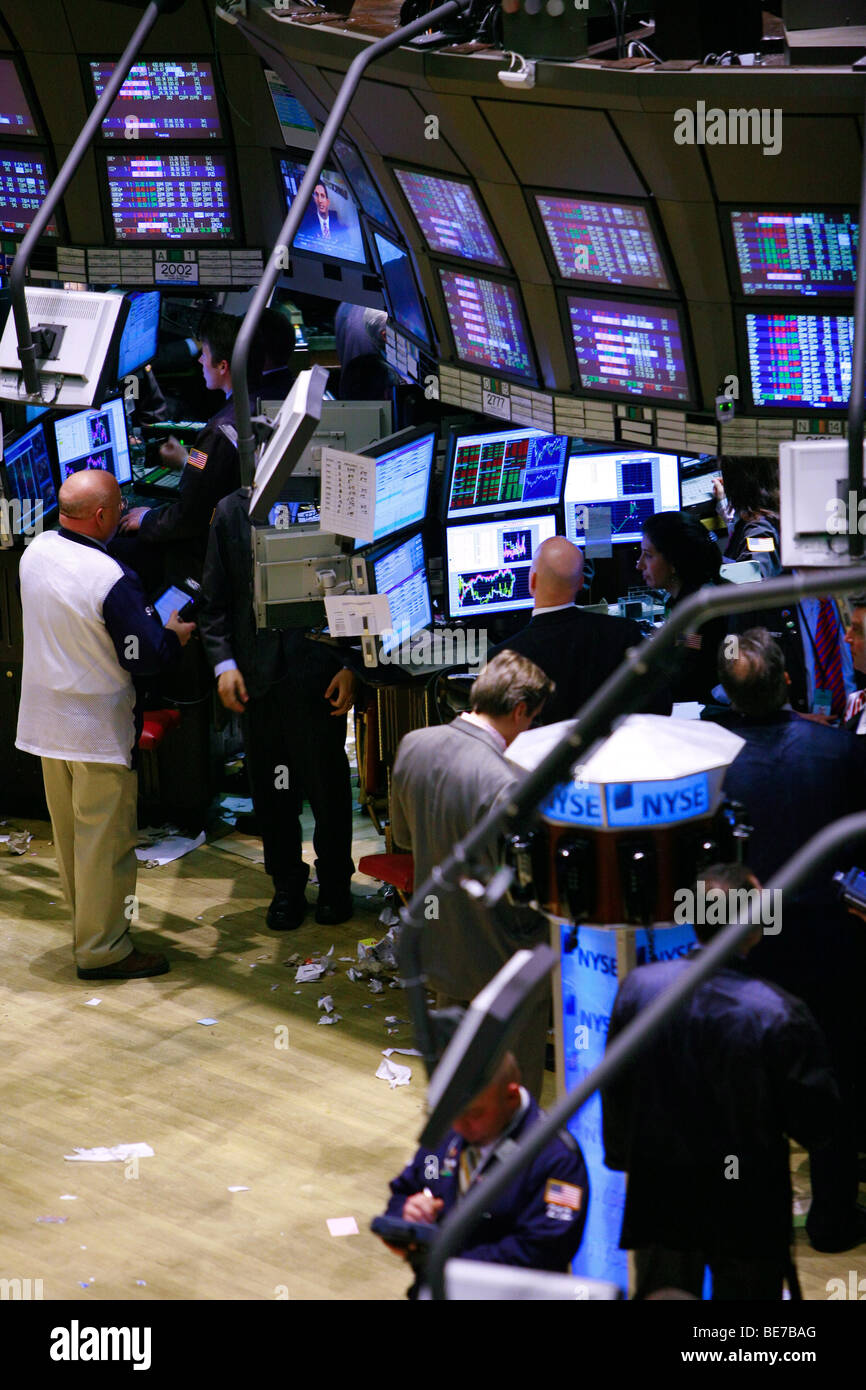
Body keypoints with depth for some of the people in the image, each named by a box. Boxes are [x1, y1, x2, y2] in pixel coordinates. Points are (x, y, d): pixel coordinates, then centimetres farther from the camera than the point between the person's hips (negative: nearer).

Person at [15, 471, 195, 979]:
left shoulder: (36, 552, -2)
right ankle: (103, 950, 8)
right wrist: (174, 636, 2)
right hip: (99, 728, -8)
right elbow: (144, 659, -19)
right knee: (106, 841, 2)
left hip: (46, 721, 8)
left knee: (70, 834, 19)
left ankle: (90, 924, 33)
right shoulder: (113, 580, -25)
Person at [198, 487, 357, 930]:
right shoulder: (232, 511, 5)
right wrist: (223, 662, -2)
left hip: (318, 672, -3)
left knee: (327, 783, 6)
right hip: (257, 673, 3)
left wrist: (351, 665, -7)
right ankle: (287, 884, 24)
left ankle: (334, 882, 24)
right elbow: (214, 599, 8)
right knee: (269, 785, 9)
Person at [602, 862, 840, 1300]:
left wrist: (621, 1156, 16)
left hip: (659, 1198, 3)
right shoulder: (780, 1013, -23)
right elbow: (814, 1125, -16)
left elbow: (615, 1088, 1)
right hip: (748, 1211, -3)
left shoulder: (638, 986, -12)